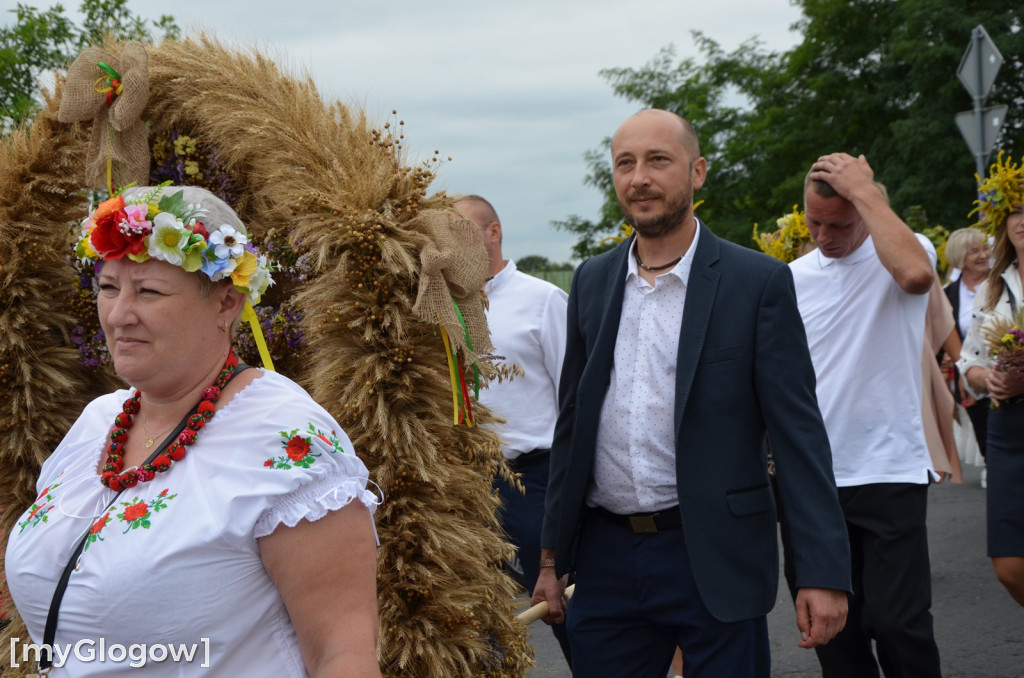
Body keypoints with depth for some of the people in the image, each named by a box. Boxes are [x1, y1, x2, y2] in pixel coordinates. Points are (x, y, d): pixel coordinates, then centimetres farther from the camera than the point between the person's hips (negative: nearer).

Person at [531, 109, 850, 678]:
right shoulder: (592, 281, 9)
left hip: (713, 561, -4)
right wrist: (553, 556, 13)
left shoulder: (758, 282, -5)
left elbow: (799, 431, -8)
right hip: (606, 560, 4)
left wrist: (823, 572, -14)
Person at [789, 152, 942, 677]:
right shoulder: (794, 277, 8)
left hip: (889, 472, -4)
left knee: (898, 623, -7)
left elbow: (915, 274, -30)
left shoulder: (900, 252, -4)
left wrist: (863, 190, -22)